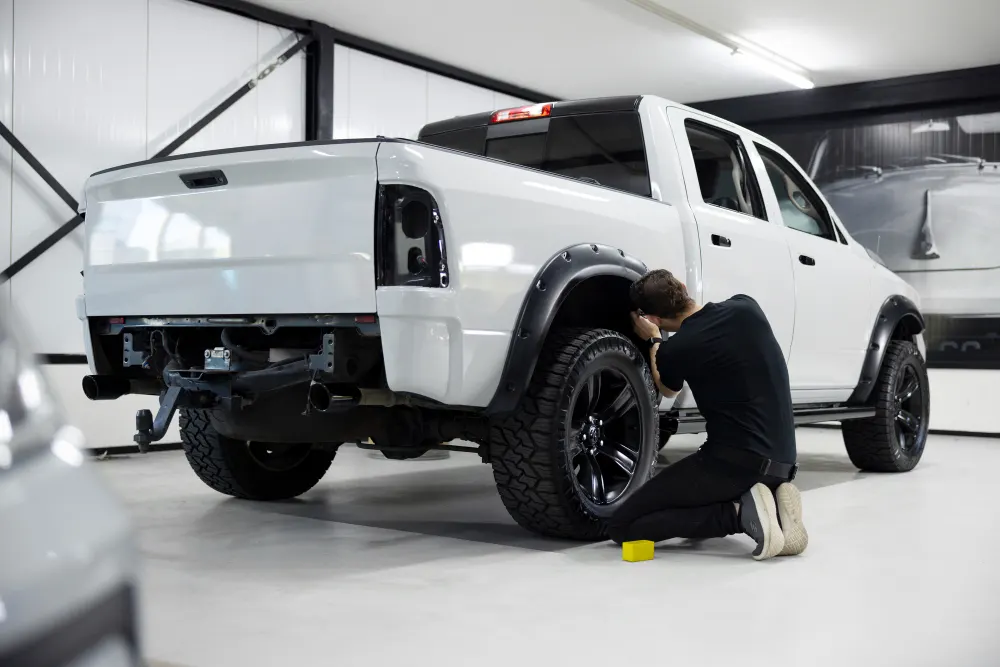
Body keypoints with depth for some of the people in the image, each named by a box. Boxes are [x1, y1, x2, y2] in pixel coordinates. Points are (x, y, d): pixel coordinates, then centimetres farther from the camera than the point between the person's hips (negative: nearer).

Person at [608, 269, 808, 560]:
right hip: (782, 461, 7)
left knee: (621, 526, 0)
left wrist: (653, 341, 29)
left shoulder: (674, 349, -9)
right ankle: (771, 502, 5)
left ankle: (739, 511, -12)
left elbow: (668, 390, 17)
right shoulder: (745, 307, 5)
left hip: (734, 461, -7)